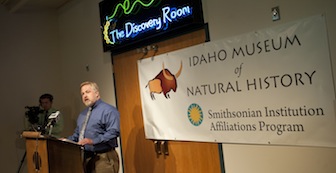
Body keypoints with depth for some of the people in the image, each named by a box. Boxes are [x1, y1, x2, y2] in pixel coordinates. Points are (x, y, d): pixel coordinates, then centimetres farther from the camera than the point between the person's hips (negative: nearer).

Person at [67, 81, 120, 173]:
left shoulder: (108, 110, -6)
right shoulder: (82, 114, 21)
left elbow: (113, 132, -18)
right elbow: (76, 134, 26)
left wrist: (93, 141, -25)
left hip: (103, 158, -7)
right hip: (85, 157, 7)